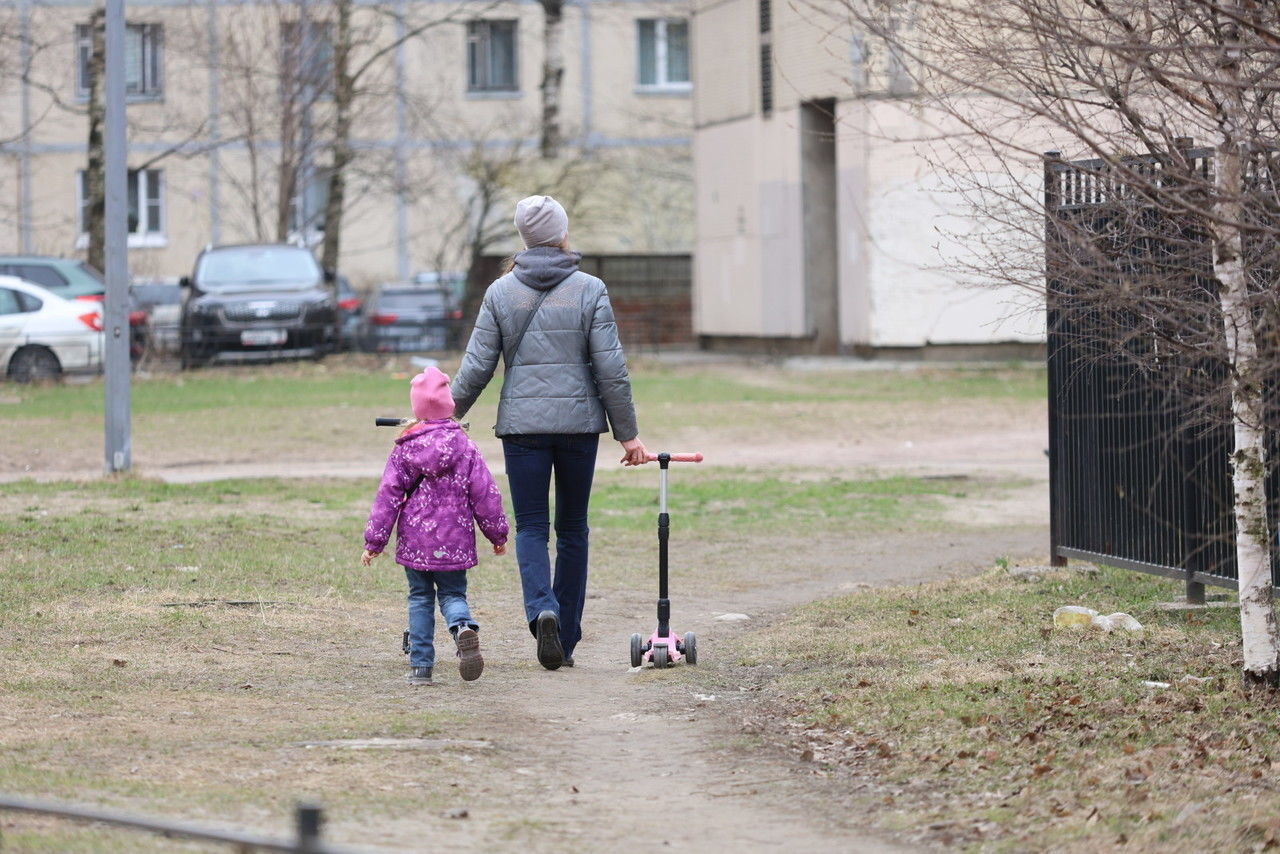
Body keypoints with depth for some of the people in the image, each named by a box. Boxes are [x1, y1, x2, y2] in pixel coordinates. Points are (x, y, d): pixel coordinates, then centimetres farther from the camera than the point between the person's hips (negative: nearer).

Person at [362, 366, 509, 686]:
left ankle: (421, 666, 8)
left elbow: (388, 496, -2)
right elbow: (485, 494, 1)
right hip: (454, 541, 0)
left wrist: (374, 540, 2)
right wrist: (497, 534, 12)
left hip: (415, 541, 0)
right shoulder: (464, 447, -1)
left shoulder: (404, 449, -1)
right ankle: (464, 627, -25)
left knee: (420, 599, 11)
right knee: (452, 594, 9)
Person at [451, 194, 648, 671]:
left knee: (531, 528, 3)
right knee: (572, 528, 11)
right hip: (579, 421, 0)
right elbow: (610, 369, -5)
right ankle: (566, 639, 13)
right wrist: (627, 432, 2)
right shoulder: (590, 291, -3)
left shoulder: (501, 293, 0)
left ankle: (542, 610, -23)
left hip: (523, 425, 0)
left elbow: (477, 367, -1)